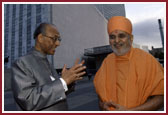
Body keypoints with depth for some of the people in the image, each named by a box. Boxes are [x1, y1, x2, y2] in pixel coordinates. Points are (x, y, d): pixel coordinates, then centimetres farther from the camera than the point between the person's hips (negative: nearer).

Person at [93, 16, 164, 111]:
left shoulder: (146, 59, -16)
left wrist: (129, 111, -20)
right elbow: (100, 92, 4)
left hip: (132, 109, -2)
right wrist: (103, 105, -14)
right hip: (109, 109, 3)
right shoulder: (107, 61, -7)